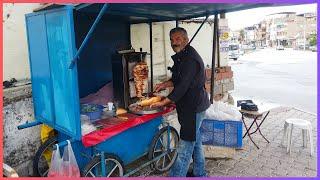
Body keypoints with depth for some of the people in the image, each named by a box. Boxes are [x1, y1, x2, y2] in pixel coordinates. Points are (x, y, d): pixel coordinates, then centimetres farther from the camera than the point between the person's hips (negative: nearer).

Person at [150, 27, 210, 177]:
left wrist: (164, 102, -23)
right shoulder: (182, 57, 13)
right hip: (191, 106, 11)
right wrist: (165, 84, 5)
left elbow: (183, 86, -25)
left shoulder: (190, 59, -20)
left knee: (186, 143, -4)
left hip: (194, 107, -11)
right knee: (195, 140, 19)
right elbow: (178, 79, 22)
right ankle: (200, 174, 34)